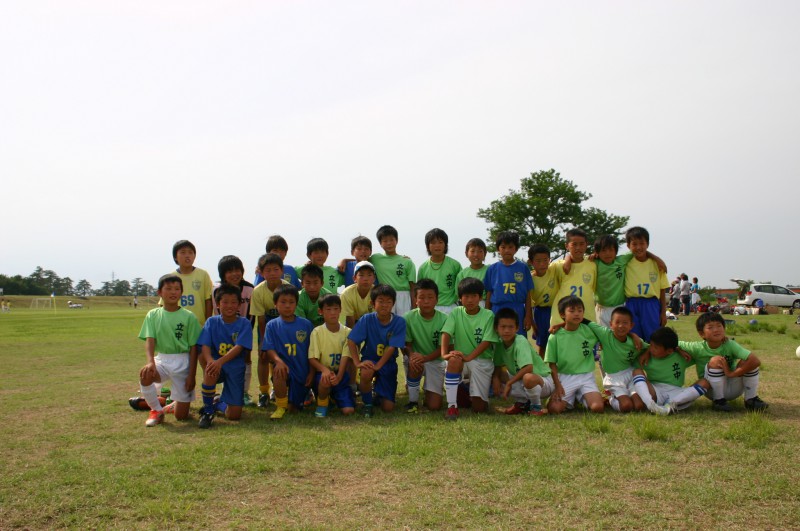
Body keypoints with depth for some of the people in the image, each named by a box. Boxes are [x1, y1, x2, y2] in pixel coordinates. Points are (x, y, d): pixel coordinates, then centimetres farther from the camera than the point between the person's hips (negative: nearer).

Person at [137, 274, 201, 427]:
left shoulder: (189, 317, -4)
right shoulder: (153, 315, 3)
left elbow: (193, 347, -4)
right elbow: (149, 341, -8)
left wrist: (192, 375, -9)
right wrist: (150, 362, -27)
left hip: (183, 362, -2)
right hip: (162, 359, 2)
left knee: (181, 416, -3)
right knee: (145, 374, -35)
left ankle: (183, 401, 36)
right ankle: (156, 411, -9)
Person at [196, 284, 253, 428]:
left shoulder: (244, 323, -5)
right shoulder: (212, 322, 1)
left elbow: (238, 348, -17)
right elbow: (205, 346, -9)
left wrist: (220, 361, -34)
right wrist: (210, 360, -33)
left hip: (236, 369, 0)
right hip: (216, 364, 1)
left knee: (234, 415, -7)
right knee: (210, 371, -39)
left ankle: (220, 403, 32)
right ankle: (207, 411, -14)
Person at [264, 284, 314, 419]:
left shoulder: (306, 325, 1)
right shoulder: (272, 325, -1)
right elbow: (269, 349, -9)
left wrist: (311, 372, -1)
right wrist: (278, 360, -30)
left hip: (302, 372, 1)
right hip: (285, 367, -1)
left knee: (294, 408, 2)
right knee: (278, 371, -38)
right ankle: (281, 406, -14)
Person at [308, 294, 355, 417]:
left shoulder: (347, 332, -3)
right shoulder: (317, 332, -6)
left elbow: (346, 357, -11)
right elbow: (312, 359, -9)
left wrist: (338, 376, -29)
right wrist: (324, 369, -31)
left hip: (340, 374, 2)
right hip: (322, 372, -2)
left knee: (349, 410, -14)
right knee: (325, 380, -39)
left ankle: (334, 397, 20)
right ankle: (322, 403, -6)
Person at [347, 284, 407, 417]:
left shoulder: (399, 322, -14)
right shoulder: (367, 319, -13)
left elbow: (392, 348, -18)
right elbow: (351, 341, -14)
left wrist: (378, 365, -26)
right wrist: (357, 362, -26)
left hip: (387, 363, 1)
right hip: (369, 360, -1)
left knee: (388, 408, -4)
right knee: (366, 373, -39)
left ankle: (377, 391, 33)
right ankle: (367, 404, -10)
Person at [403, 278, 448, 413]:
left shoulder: (444, 319, -14)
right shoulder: (409, 318, -13)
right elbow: (406, 344, -8)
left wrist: (425, 358, -30)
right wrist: (411, 355, -32)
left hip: (435, 360, 0)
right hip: (416, 357, 0)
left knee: (434, 406, -11)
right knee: (415, 364, -39)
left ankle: (429, 390, 26)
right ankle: (413, 401, -15)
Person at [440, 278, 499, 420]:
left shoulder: (488, 315, -8)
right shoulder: (456, 313, -2)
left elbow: (487, 342, -14)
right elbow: (446, 333, -13)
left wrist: (468, 357, -26)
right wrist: (444, 354, -30)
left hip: (482, 360, -1)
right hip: (461, 358, 1)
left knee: (479, 408, -8)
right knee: (453, 360, -37)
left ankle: (478, 396, 32)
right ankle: (452, 406, -28)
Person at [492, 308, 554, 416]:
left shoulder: (521, 342, -24)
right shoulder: (500, 343, -3)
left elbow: (528, 367, -34)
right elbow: (498, 365, 5)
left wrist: (509, 383, -27)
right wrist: (495, 378, -17)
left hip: (543, 380, -7)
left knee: (528, 378, -40)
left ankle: (536, 406, -9)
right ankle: (523, 402, 7)